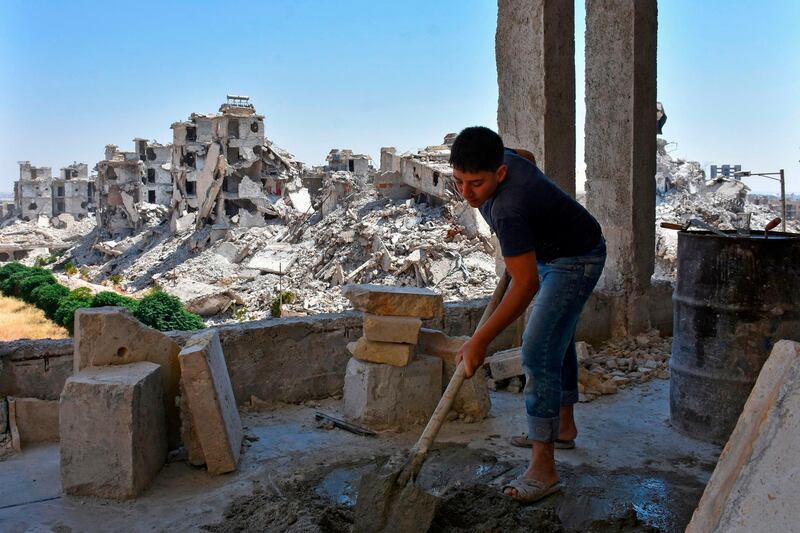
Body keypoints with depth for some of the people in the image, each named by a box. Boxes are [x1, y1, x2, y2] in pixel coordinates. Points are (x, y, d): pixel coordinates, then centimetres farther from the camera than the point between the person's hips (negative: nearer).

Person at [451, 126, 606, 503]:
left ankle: (543, 468, -14)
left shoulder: (510, 208, -40)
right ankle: (564, 427, 40)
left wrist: (480, 341, -36)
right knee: (556, 340, 21)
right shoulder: (498, 157, -14)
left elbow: (526, 285, -39)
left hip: (576, 261, -10)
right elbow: (527, 157, 11)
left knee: (538, 352, -19)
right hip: (548, 253, 10)